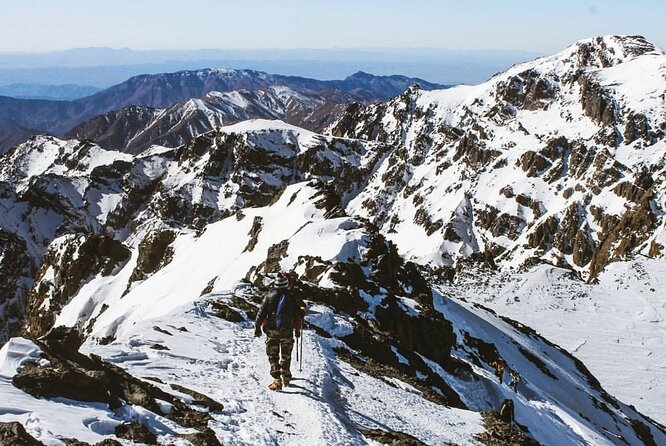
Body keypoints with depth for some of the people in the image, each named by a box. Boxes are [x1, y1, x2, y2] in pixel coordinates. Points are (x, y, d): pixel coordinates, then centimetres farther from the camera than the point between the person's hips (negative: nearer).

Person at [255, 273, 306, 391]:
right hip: (287, 330, 1)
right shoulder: (293, 296, -1)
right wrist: (297, 328, 17)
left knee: (273, 355, 3)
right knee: (286, 355, 17)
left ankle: (277, 381, -7)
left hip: (272, 330, -1)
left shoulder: (270, 295, -3)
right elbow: (299, 313, 5)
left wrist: (257, 326, 4)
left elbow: (262, 311, -4)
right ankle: (285, 377, 25)